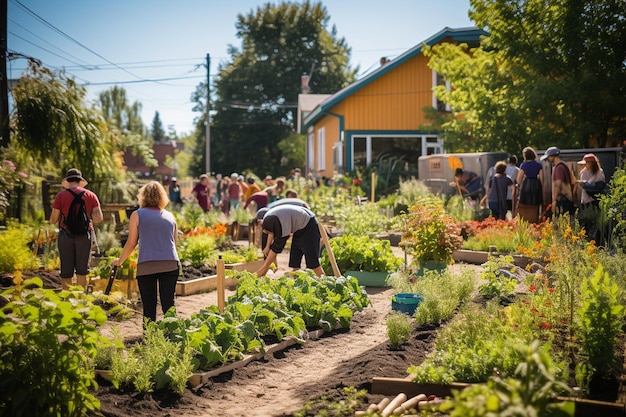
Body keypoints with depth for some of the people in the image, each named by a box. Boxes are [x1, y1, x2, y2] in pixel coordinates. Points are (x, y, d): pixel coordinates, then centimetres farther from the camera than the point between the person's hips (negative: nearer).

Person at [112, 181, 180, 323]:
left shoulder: (137, 215, 6)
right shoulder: (170, 216, 15)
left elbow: (132, 243, 7)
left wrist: (119, 261, 21)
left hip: (146, 265, -2)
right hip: (171, 264, 2)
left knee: (149, 306, 3)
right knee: (168, 304, 3)